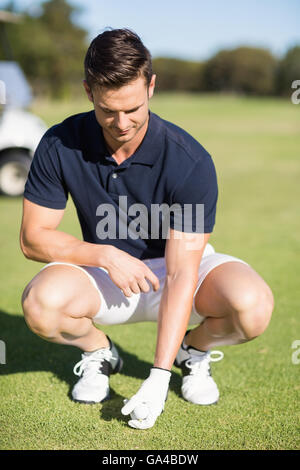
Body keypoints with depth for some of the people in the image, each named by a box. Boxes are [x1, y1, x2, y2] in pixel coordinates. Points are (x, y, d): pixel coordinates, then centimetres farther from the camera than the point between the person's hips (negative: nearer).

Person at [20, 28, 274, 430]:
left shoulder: (190, 161, -26)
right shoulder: (60, 145, -17)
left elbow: (180, 274, -28)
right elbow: (33, 237, -10)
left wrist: (158, 378, -33)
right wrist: (106, 255, -26)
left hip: (178, 266, -1)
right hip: (104, 275, 2)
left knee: (253, 304, -32)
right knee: (41, 302, -32)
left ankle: (193, 350, 4)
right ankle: (99, 353, 4)